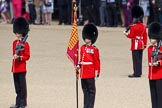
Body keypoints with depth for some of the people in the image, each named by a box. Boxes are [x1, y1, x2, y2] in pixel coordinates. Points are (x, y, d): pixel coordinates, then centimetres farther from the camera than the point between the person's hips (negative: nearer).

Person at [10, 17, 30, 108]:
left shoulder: (25, 44, -8)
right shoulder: (15, 43, 13)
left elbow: (27, 56, -10)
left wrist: (19, 57, -22)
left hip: (22, 68, -7)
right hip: (15, 68, 7)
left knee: (22, 86, -3)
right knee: (17, 86, 11)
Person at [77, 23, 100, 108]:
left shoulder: (94, 49, -6)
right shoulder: (82, 48, 11)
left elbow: (97, 61, -7)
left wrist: (97, 72, -10)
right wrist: (79, 65, 4)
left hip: (90, 73, -6)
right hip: (83, 73, 6)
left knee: (91, 90, 0)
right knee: (85, 90, 11)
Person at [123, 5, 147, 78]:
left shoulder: (133, 27, -16)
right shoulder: (143, 26, 8)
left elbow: (131, 36, -15)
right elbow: (145, 36, 11)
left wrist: (126, 34, 3)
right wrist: (144, 44, 17)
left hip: (135, 45, -8)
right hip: (141, 45, 8)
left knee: (136, 59, -5)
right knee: (139, 59, 12)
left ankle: (136, 73, -6)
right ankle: (139, 72, 17)